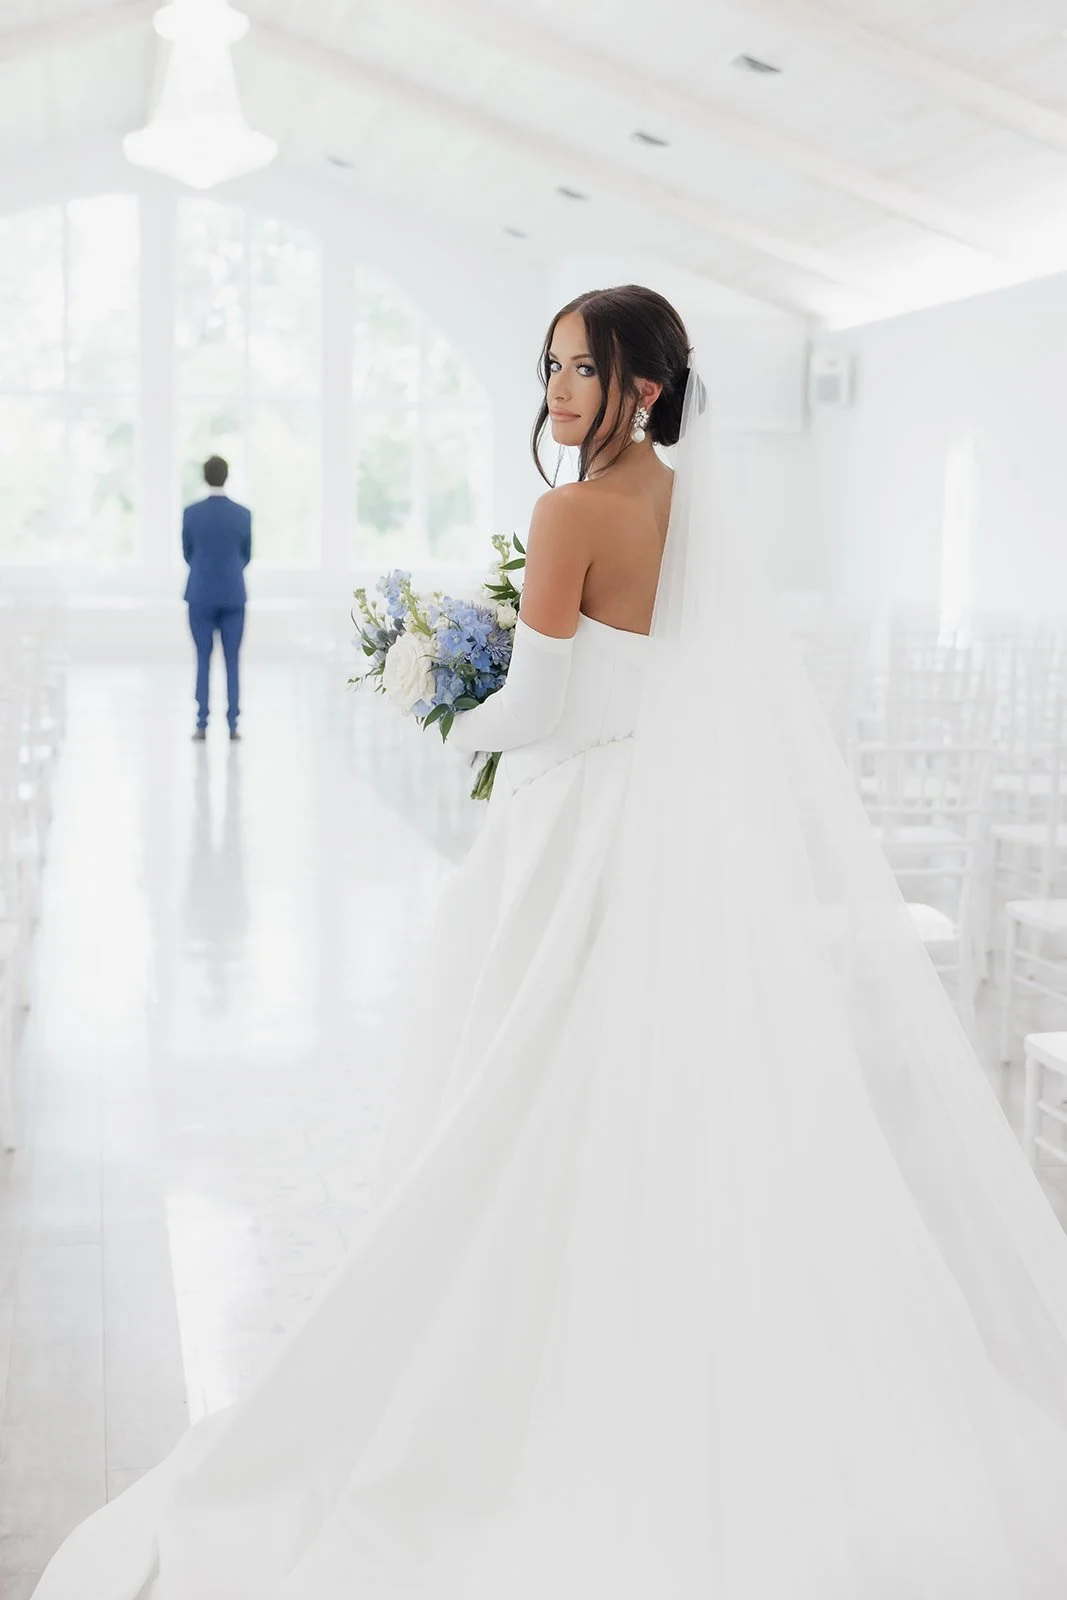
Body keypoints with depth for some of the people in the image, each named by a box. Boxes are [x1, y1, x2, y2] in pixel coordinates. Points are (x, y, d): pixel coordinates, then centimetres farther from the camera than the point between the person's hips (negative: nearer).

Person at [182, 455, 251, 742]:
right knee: (232, 661, 6)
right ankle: (232, 725, 3)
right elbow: (246, 557, 7)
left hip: (201, 595, 0)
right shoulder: (243, 514, -4)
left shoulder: (191, 512, -7)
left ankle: (202, 725, 4)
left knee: (203, 660, 7)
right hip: (233, 595, 0)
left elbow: (187, 554, 6)